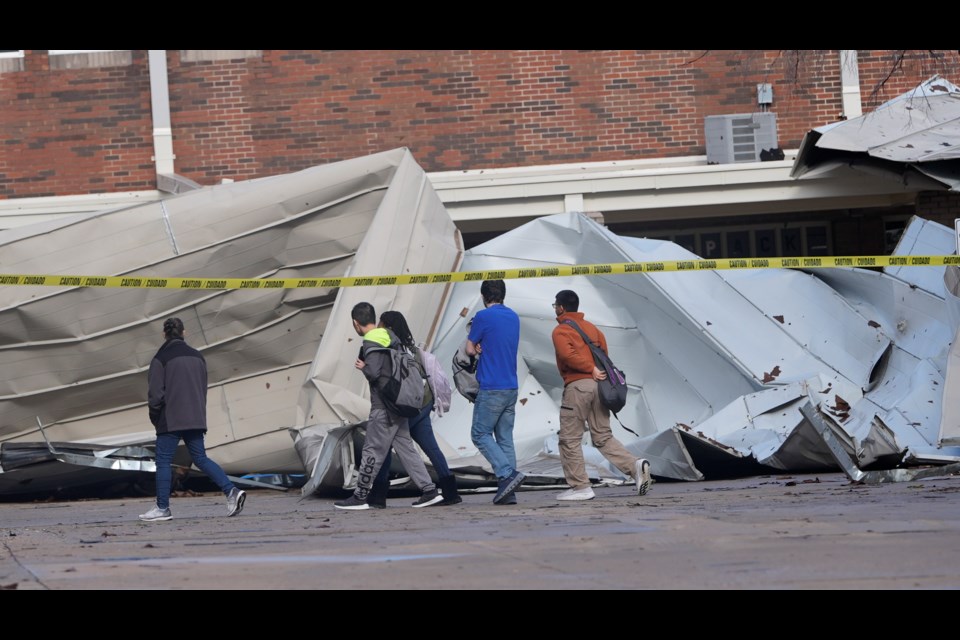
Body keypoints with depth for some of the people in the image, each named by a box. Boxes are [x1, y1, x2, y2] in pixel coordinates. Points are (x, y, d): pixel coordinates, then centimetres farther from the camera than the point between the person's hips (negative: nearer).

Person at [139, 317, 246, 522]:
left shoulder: (161, 359, -9)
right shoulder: (197, 357, 11)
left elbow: (155, 392, -11)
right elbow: (203, 389, 15)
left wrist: (154, 415, 4)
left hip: (170, 420, -6)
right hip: (195, 419, 6)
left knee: (163, 462, 3)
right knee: (200, 458, 10)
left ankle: (162, 508, 5)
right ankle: (231, 491, -5)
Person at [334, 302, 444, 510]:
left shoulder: (372, 343, -15)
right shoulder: (389, 336, 12)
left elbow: (373, 372, -26)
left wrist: (363, 367, -4)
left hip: (383, 407, -9)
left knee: (372, 451, -1)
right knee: (405, 447, 10)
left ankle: (360, 496, 5)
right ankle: (429, 490, 6)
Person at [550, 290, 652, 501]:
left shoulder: (560, 331, -2)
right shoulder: (591, 327, 20)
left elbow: (567, 354, -19)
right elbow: (604, 353, 14)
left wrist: (591, 369, -13)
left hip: (576, 386, -7)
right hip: (597, 385, 7)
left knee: (570, 439, 2)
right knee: (603, 437, 10)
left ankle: (580, 487, 0)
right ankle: (635, 465, -10)